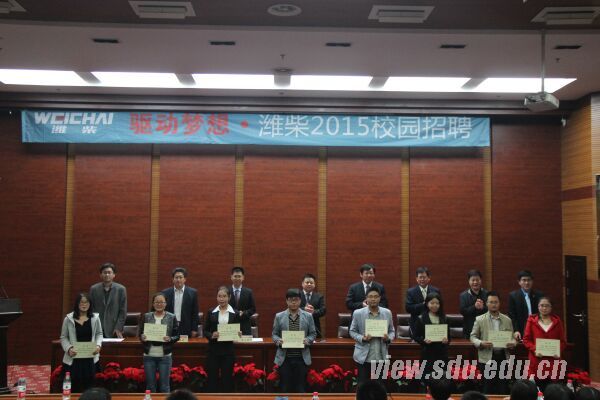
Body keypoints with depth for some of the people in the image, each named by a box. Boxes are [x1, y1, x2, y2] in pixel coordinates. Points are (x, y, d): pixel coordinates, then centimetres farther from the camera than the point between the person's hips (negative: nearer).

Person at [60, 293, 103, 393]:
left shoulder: (95, 318, 2)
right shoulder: (69, 319, -1)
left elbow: (99, 334, 12)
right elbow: (63, 337, 4)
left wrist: (98, 345, -7)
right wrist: (68, 348, -13)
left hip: (90, 358, 1)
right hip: (73, 358, -1)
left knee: (89, 386, 2)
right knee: (74, 387, 0)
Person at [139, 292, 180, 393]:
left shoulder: (171, 317, 1)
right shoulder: (146, 317, 5)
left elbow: (177, 336, 2)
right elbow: (140, 333, 9)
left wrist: (170, 339, -18)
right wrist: (142, 337, -13)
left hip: (165, 355, -1)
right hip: (149, 355, 2)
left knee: (164, 385, 4)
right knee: (150, 385, 9)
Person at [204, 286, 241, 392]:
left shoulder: (235, 314, 1)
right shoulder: (211, 312, 4)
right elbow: (205, 331, 5)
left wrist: (238, 334, -15)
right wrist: (211, 335, -14)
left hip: (228, 350, -1)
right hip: (213, 350, 1)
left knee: (227, 379, 4)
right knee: (212, 378, 3)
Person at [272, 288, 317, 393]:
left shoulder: (308, 316, 5)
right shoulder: (279, 316, 5)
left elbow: (313, 334, 7)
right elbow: (274, 334, 8)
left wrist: (307, 340, -13)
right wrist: (278, 341, -13)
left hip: (301, 358, 0)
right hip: (284, 358, 0)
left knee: (300, 388, 5)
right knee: (285, 388, 5)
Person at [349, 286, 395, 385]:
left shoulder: (387, 313, 4)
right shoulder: (358, 313, -3)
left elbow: (391, 331, 12)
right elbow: (352, 331, 4)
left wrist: (388, 338, -10)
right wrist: (362, 338, -15)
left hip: (381, 357, 2)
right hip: (363, 356, -2)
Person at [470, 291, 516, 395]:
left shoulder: (507, 320, 10)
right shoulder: (479, 319, 2)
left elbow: (512, 337, 13)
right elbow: (473, 336, 4)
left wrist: (512, 343, -10)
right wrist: (481, 343, -16)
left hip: (503, 357, 2)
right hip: (487, 358, -2)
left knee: (503, 389, 2)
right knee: (488, 389, 3)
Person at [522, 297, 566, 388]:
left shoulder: (557, 321, 11)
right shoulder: (532, 320, 6)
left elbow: (563, 340, 11)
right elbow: (526, 339, 5)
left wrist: (559, 351, -7)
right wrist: (534, 350, -11)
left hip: (553, 361, 1)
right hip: (536, 362, -1)